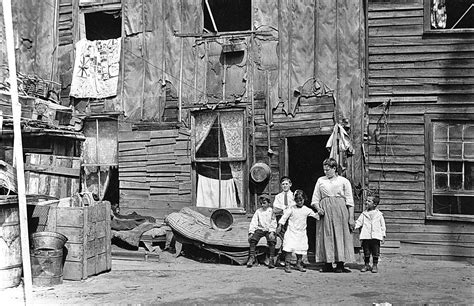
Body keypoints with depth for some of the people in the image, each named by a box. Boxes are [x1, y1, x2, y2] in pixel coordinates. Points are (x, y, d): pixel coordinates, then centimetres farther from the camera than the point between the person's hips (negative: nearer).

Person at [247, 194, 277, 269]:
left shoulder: (271, 211, 1)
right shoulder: (258, 211, 8)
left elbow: (273, 223, -4)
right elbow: (253, 222, 4)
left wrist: (272, 232, -17)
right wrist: (251, 232, -8)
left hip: (269, 230, -2)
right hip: (260, 229, 2)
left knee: (272, 240, -29)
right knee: (252, 239, -23)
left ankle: (271, 259, -18)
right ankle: (252, 257, -13)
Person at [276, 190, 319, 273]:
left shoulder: (307, 210, 4)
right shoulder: (291, 209, -3)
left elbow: (315, 215, 8)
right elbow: (284, 217, -1)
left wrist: (319, 214, -11)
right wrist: (280, 226, -5)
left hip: (301, 233, 3)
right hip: (291, 232, -3)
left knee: (300, 249, 8)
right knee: (289, 248, -10)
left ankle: (299, 264, 22)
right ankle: (287, 265, -4)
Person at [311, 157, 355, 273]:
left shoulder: (344, 181, 8)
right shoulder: (320, 180, 16)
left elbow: (350, 202, 4)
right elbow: (315, 199, 16)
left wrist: (351, 218, -4)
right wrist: (318, 208, -5)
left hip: (340, 209, -2)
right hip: (324, 211, 2)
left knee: (340, 236, -5)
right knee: (326, 236, -1)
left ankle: (340, 264, -1)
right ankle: (328, 265, 3)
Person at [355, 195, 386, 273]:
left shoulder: (379, 214, 5)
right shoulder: (364, 214, 9)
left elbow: (382, 225, 8)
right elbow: (359, 222, 6)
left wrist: (383, 235, 5)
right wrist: (354, 227, -11)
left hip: (376, 237, -2)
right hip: (365, 236, 2)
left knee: (375, 252, 2)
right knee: (366, 251, 7)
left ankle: (374, 265, 12)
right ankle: (366, 265, 18)